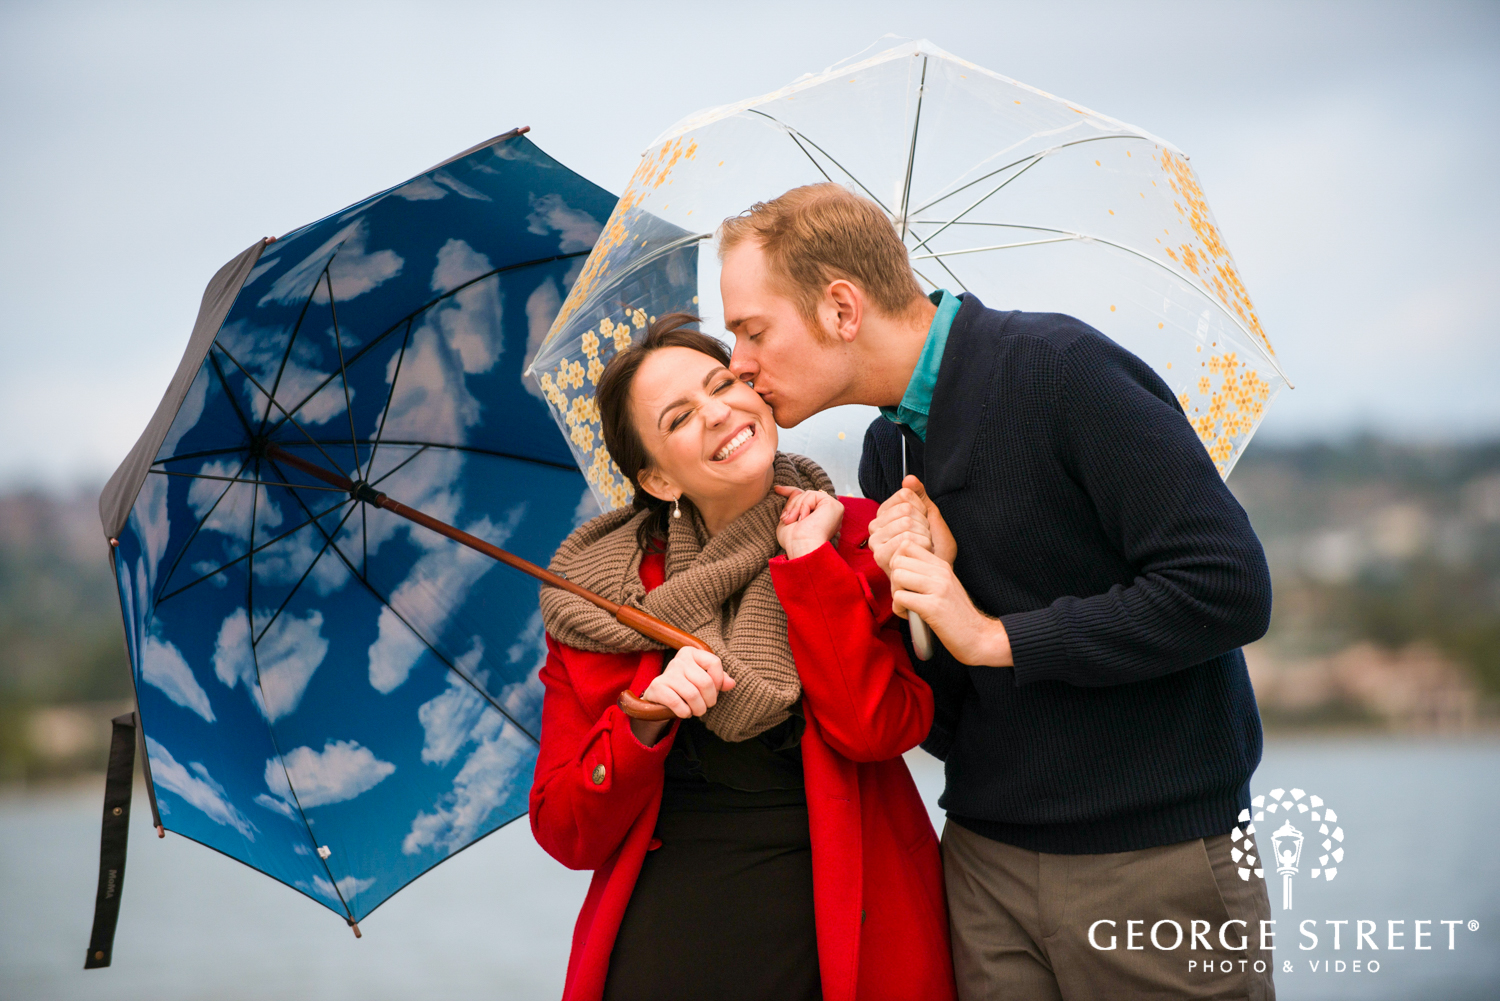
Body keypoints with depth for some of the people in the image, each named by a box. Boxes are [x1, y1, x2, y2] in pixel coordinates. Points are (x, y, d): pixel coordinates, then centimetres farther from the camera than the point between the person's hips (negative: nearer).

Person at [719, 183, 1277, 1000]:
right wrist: (919, 593, -10)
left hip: (1156, 861, -6)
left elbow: (1227, 588, -21)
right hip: (987, 862, 6)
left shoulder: (1055, 367, -14)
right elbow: (937, 726, 11)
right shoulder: (889, 456, 9)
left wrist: (994, 636, -17)